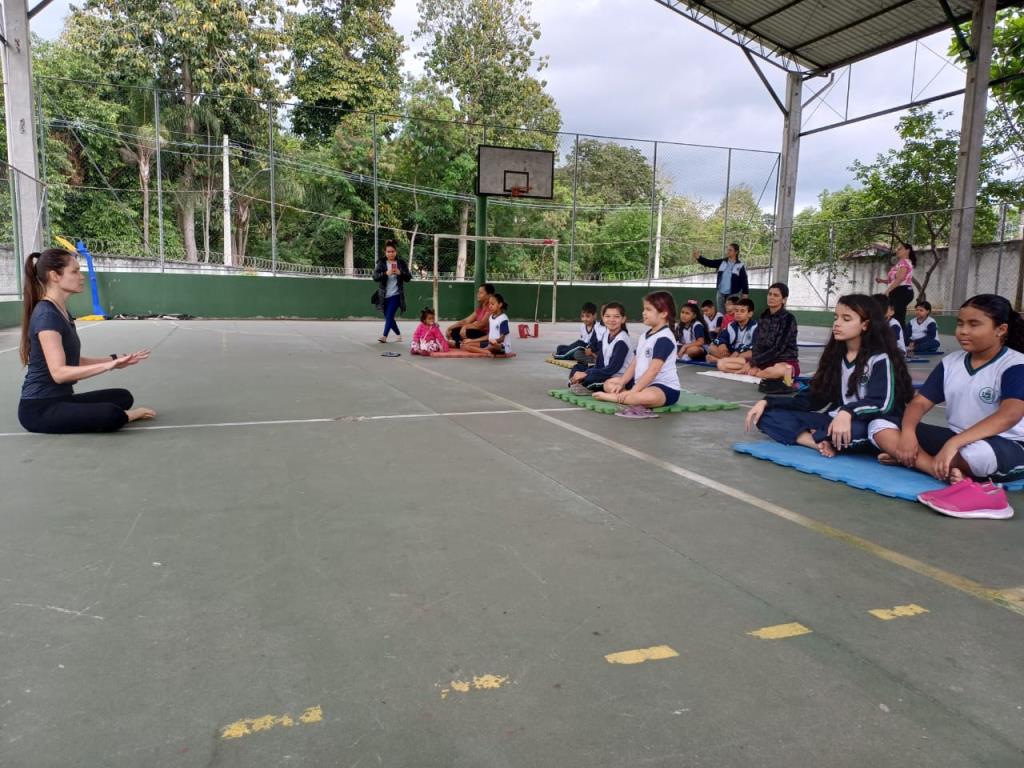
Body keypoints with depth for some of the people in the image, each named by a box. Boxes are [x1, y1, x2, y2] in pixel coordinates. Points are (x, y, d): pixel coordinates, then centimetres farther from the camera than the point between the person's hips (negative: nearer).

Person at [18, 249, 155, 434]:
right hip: (39, 408, -10)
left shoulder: (62, 312, 12)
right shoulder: (46, 315, -18)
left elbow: (75, 361, 14)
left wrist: (115, 359, 5)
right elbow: (59, 372, -28)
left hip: (60, 400, 10)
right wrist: (107, 365, -36)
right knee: (111, 415, -29)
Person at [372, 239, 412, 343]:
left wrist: (400, 273, -19)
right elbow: (375, 276, -9)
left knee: (389, 315, -16)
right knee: (388, 316, 12)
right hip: (384, 295, 3)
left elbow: (408, 278, 1)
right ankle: (398, 334, 31)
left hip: (396, 295, -2)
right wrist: (386, 273, -26)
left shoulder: (401, 263, 2)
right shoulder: (381, 262, 2)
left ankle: (384, 336, -17)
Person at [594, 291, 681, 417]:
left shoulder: (664, 338, -17)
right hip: (642, 383, 10)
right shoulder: (644, 336, 13)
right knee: (609, 384, 10)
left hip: (666, 388, -10)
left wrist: (633, 391, -25)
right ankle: (634, 399, -16)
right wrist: (621, 383, -2)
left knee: (649, 396, -43)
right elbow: (634, 363, 11)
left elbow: (653, 370, -24)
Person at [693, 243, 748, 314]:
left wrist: (745, 293, -6)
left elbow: (744, 281, -4)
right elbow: (709, 262, -1)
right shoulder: (722, 262, 6)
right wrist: (698, 257, -17)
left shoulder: (740, 266, -6)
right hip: (720, 293, 5)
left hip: (733, 295, -5)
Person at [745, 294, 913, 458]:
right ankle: (822, 443, -28)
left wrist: (848, 412, -40)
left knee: (854, 430, -44)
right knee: (768, 414, -10)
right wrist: (767, 402, -3)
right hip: (834, 422, 6)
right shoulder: (835, 356, 12)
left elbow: (883, 403, -21)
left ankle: (813, 437, -12)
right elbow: (813, 398, 8)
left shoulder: (880, 358, -6)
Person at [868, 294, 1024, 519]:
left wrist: (954, 444, -41)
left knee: (977, 453, -45)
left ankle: (915, 460, -16)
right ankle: (949, 474, -28)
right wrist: (907, 432, -20)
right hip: (954, 439, 7)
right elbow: (921, 402, 5)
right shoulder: (950, 362, 7)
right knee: (880, 426, -11)